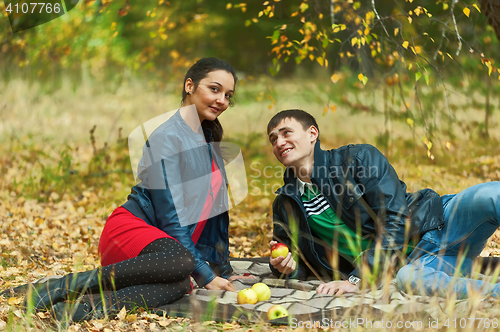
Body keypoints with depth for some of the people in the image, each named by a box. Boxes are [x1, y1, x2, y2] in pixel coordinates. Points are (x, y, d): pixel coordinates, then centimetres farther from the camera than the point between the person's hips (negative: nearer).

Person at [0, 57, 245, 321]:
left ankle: (91, 303, -41)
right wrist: (205, 275, -16)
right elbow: (171, 218, -16)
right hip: (129, 226, -7)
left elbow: (216, 208, 19)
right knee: (180, 261, -41)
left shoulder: (209, 137, 15)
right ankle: (64, 284, -33)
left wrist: (223, 269, 17)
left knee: (179, 286, -31)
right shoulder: (166, 138, -12)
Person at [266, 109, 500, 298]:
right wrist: (287, 268, -10)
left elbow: (395, 222, -13)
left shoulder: (358, 158, -5)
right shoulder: (285, 206, 8)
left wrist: (356, 279, -21)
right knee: (407, 278, -39)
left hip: (437, 224, -1)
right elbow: (301, 260, 17)